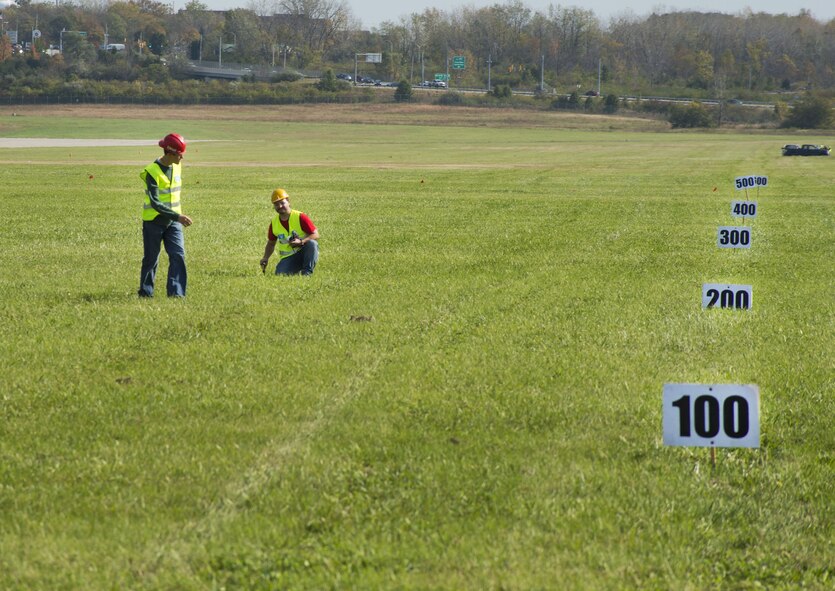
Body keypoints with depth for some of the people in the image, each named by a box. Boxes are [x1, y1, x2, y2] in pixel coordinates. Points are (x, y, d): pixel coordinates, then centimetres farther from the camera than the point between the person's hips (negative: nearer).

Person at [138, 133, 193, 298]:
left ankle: (176, 293, -7)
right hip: (154, 221, -5)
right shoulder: (152, 172, -19)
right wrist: (178, 216, -32)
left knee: (178, 255, -8)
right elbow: (155, 202, -25)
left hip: (173, 221, 5)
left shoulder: (177, 166, 3)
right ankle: (145, 292, 19)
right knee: (151, 259, 4)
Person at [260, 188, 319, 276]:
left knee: (311, 243, -35)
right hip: (288, 258, 2)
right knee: (280, 274, -26)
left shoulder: (300, 217, -10)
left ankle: (307, 272, -18)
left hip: (304, 253, -2)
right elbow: (271, 244, 16)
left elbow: (316, 235, -12)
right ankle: (297, 271, 8)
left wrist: (301, 242, -28)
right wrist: (265, 258, -1)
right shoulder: (274, 223, 3)